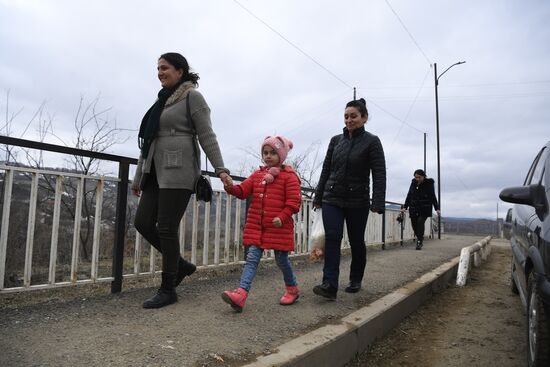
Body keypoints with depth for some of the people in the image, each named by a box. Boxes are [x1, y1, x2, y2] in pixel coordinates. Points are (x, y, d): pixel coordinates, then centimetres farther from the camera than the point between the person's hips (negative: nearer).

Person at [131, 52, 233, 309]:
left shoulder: (192, 97, 0)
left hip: (178, 172, -8)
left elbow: (207, 136, -6)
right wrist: (139, 177, 22)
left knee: (166, 228, -7)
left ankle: (168, 290, 7)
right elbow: (149, 140, 22)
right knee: (143, 222, 2)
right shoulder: (162, 100, 21)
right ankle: (181, 265, 20)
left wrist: (220, 169, -16)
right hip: (156, 172, 8)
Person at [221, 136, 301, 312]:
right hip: (256, 226, 4)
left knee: (281, 260, 9)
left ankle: (292, 289, 32)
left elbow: (294, 201, -9)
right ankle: (241, 294, -11)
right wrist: (231, 187, -17)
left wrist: (282, 217, -20)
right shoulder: (257, 174, 12)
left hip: (279, 227, -4)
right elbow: (243, 190, 3)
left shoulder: (289, 176, -4)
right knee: (252, 258, -4)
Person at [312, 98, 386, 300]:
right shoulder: (336, 140, 8)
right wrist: (318, 196, 12)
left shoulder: (372, 141, -3)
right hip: (332, 198, 3)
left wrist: (378, 203, -19)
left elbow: (379, 174, -9)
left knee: (356, 242, 9)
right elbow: (326, 170, 12)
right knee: (332, 238, -11)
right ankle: (330, 285, -14)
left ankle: (355, 281, 29)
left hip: (357, 201, -2)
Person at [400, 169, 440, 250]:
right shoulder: (413, 183, 7)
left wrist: (437, 208, -8)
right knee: (414, 224, 1)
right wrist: (405, 207, 8)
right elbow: (409, 195, 12)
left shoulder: (429, 184, -3)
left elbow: (433, 197, -2)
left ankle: (419, 242, -12)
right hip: (414, 208, 4)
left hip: (425, 208, -4)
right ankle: (420, 239, 26)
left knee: (420, 222, -20)